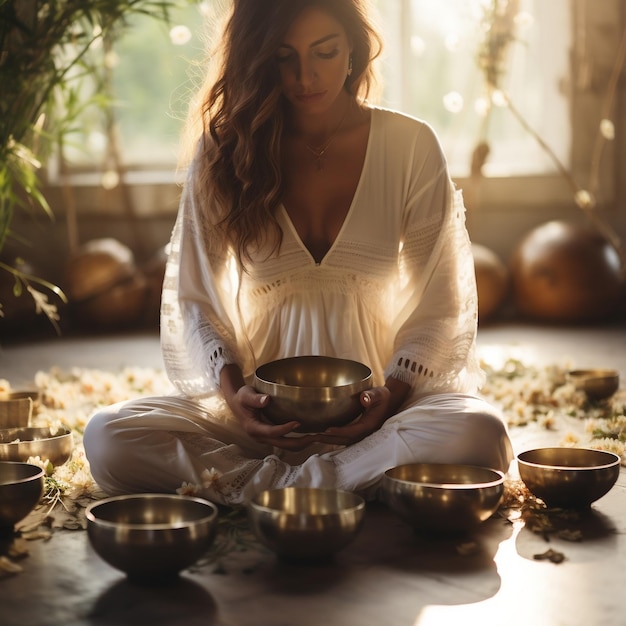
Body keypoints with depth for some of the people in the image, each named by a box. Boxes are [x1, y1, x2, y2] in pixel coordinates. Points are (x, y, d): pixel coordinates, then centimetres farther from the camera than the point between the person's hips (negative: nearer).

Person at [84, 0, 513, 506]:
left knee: (477, 434, -34)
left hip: (372, 405, -1)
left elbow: (439, 306, 3)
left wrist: (393, 394, -14)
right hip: (260, 406, 1)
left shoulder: (409, 145, 1)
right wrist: (232, 391, -13)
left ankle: (256, 486, -23)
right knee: (108, 438, -26)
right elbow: (194, 299, 4)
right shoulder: (225, 147, 3)